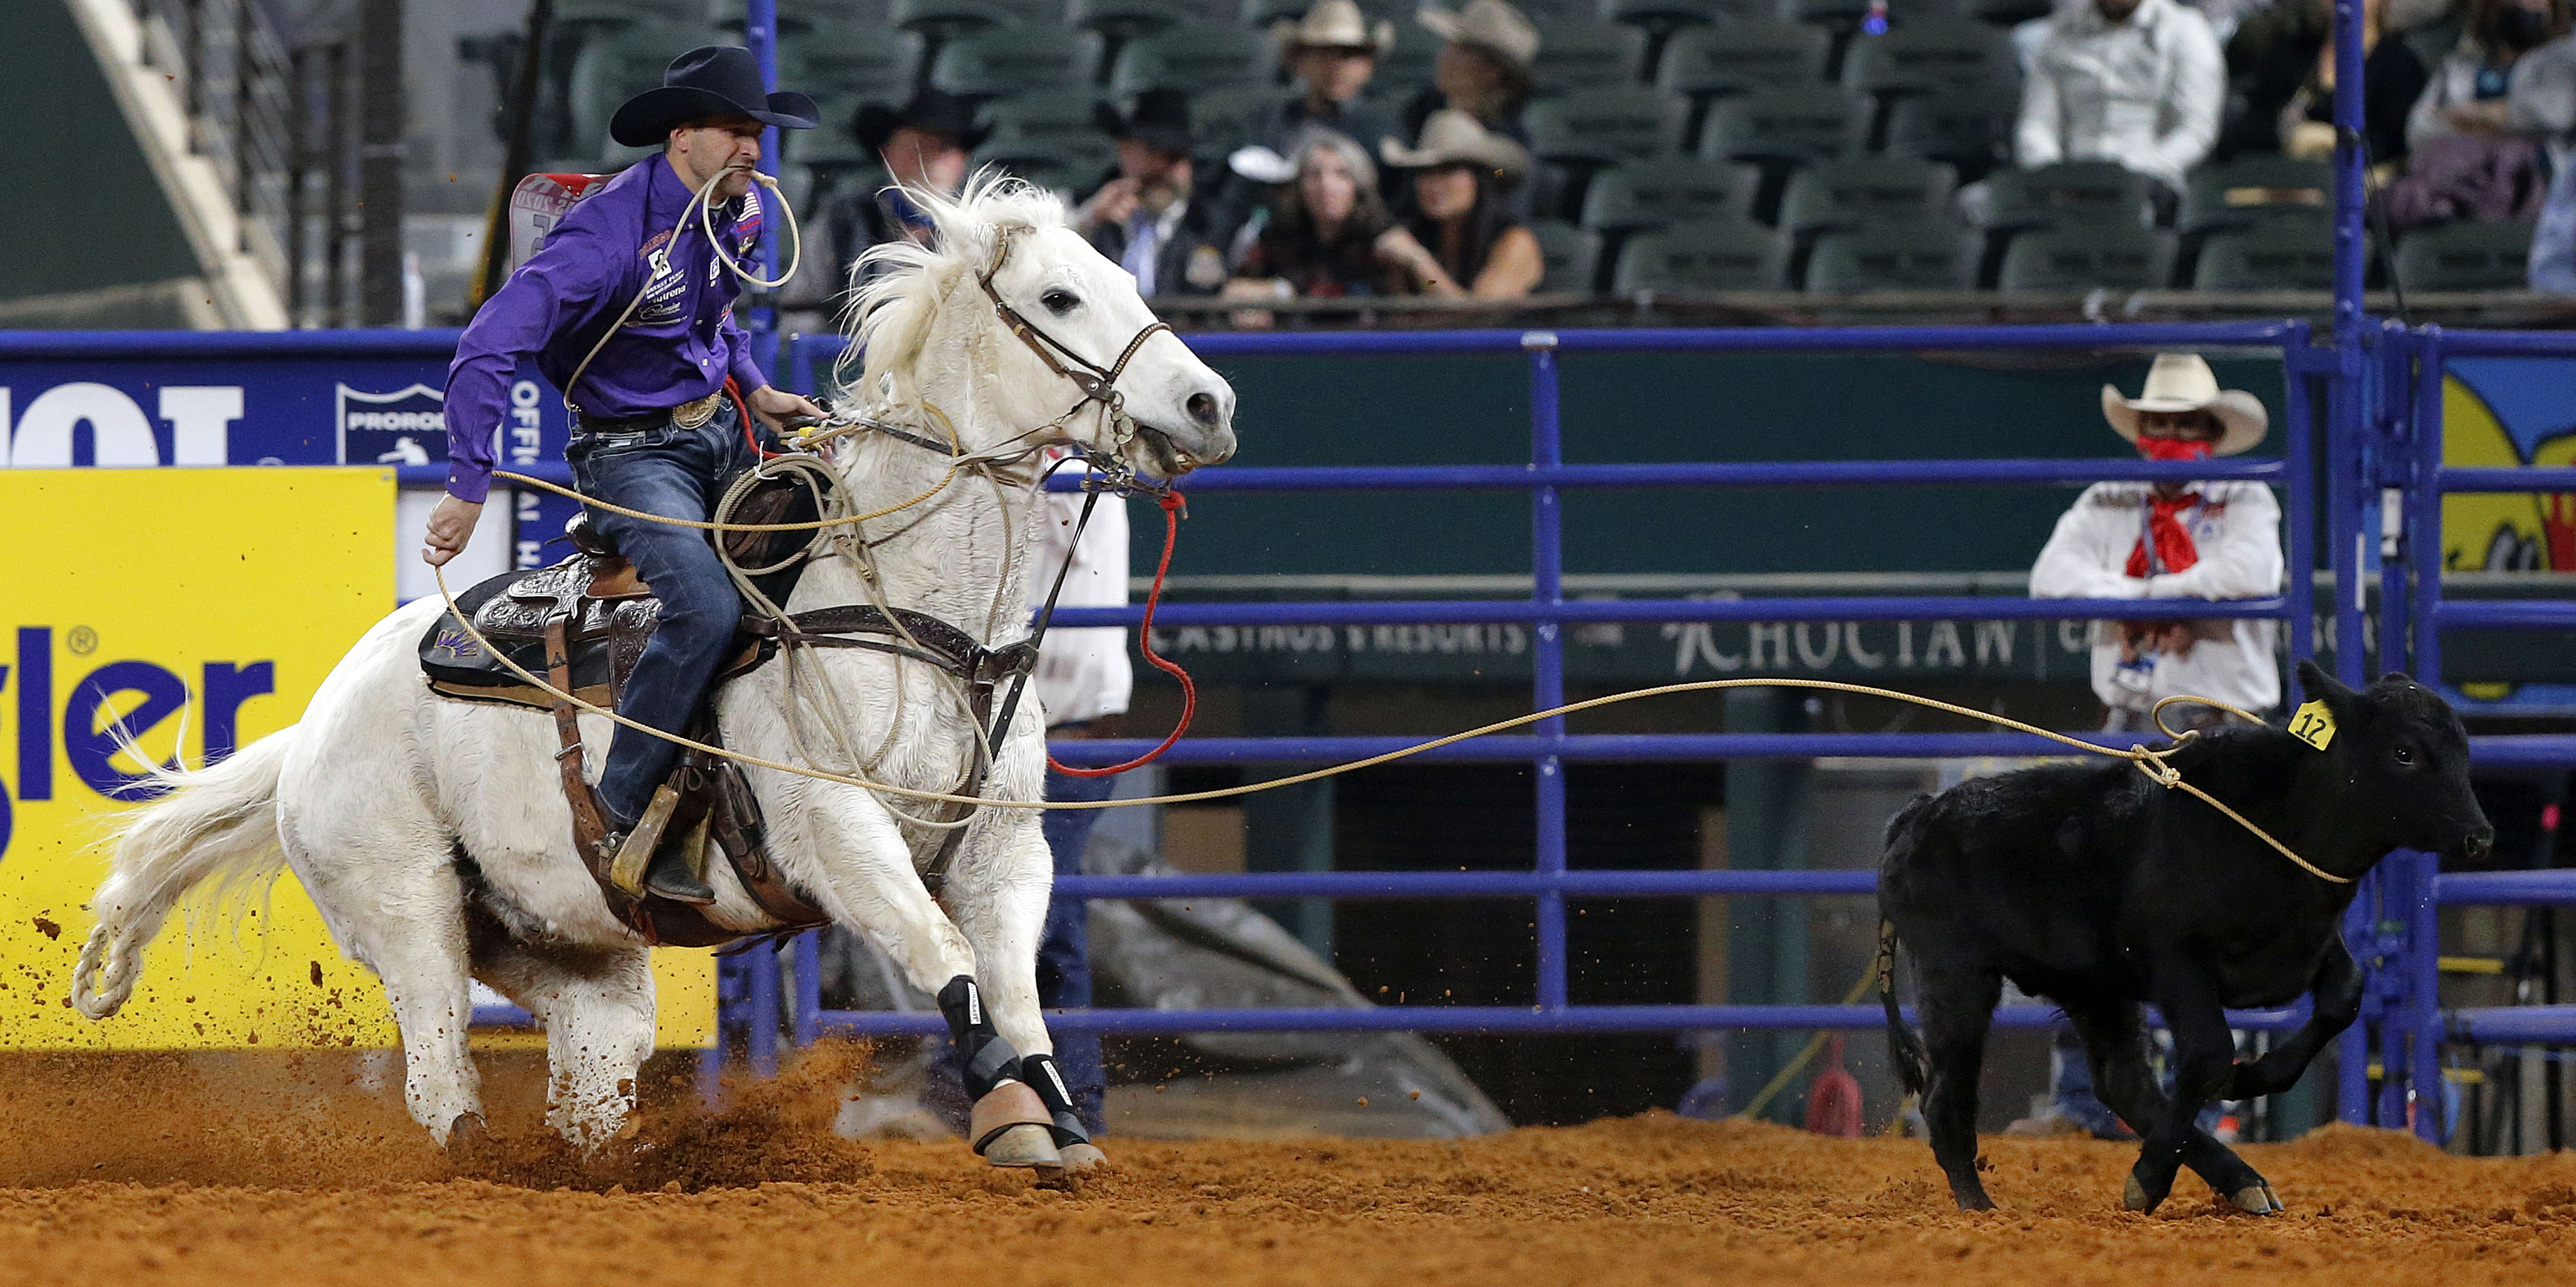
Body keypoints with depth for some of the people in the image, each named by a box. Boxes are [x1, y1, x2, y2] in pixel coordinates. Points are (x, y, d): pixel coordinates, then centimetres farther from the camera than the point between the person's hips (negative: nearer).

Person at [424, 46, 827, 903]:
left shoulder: (738, 214, 3)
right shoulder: (613, 233, -23)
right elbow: (488, 349, -27)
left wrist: (756, 392, 12)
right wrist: (468, 490, -27)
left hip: (720, 431, 8)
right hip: (632, 452, -8)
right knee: (707, 607, -29)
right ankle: (623, 818, -20)